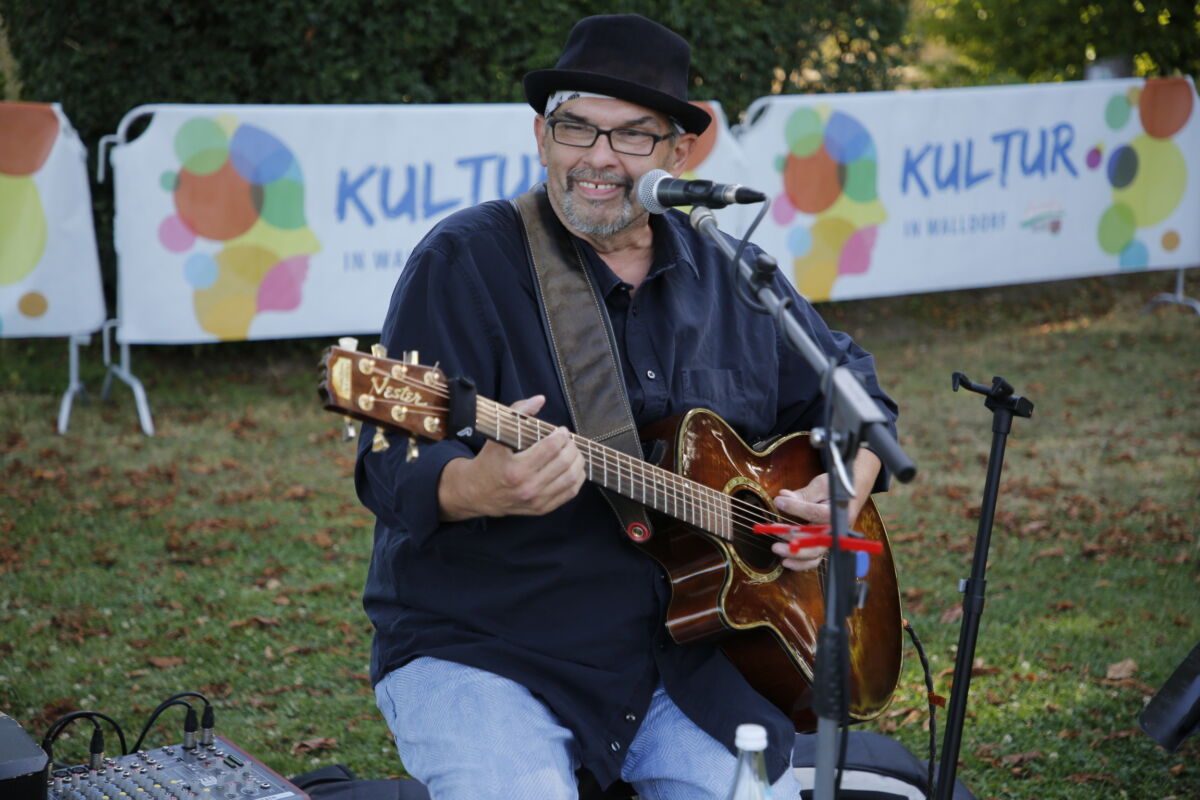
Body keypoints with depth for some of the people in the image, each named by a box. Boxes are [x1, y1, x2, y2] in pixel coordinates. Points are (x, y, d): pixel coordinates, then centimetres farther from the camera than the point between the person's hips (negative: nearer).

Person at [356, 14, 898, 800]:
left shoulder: (732, 278, 9)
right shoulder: (467, 261, -7)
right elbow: (395, 465, -15)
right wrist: (483, 490, -37)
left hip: (684, 642, 5)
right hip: (479, 646, -4)